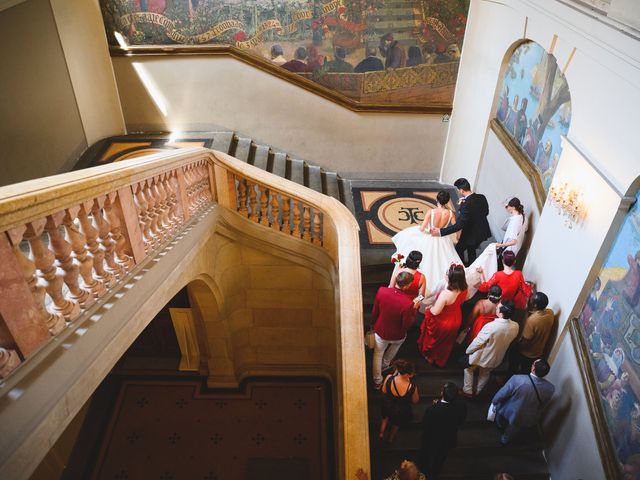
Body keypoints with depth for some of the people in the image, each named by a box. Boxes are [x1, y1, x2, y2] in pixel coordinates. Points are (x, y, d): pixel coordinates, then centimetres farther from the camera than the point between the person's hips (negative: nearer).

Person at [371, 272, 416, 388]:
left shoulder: (381, 291, -25)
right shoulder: (408, 303, -36)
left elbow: (375, 311, -7)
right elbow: (406, 325, -21)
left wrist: (374, 323, 12)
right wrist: (414, 309, -12)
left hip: (381, 331, 2)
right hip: (397, 335, -2)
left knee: (378, 355, 26)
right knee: (396, 343, 36)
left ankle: (377, 381, 41)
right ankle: (385, 364, 57)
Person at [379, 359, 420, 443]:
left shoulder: (389, 378, -33)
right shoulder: (412, 388, -39)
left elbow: (384, 391, -10)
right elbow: (415, 401, -15)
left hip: (387, 407, 1)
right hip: (401, 413, -1)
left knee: (386, 417, 41)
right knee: (397, 422, 37)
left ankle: (381, 432, 55)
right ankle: (391, 437, 60)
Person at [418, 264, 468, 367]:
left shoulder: (445, 294, -42)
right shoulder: (464, 290, -23)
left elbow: (435, 312, -30)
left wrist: (429, 309, -11)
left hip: (441, 323, -5)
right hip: (456, 320, 5)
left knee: (433, 341, 28)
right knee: (447, 343, 32)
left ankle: (430, 356, 54)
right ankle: (442, 360, 57)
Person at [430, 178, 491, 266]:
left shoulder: (466, 205, -32)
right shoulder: (482, 198, -9)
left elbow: (459, 225, -34)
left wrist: (440, 231, -35)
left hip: (471, 235, -7)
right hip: (483, 232, 7)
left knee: (459, 249, 19)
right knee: (471, 250, 29)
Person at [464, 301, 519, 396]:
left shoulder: (491, 326, -39)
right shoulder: (515, 327, -21)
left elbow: (477, 342, -25)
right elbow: (510, 341, -1)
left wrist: (468, 351, -7)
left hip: (482, 356, -5)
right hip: (496, 357, 5)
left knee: (469, 369, 24)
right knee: (485, 373, 31)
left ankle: (468, 391, 36)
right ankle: (477, 392, 49)